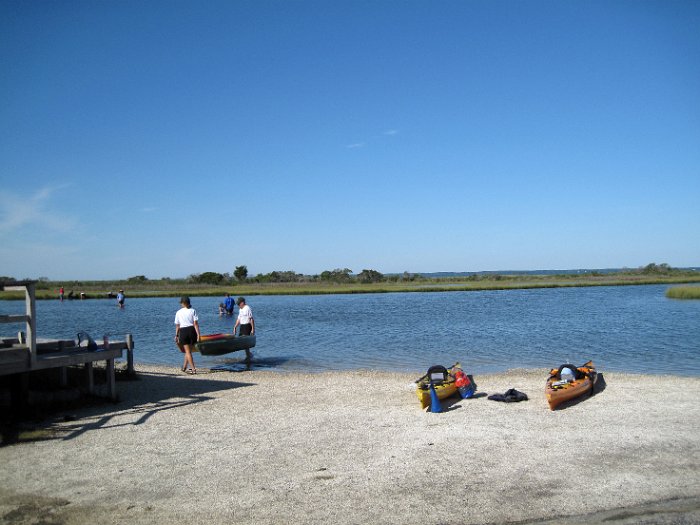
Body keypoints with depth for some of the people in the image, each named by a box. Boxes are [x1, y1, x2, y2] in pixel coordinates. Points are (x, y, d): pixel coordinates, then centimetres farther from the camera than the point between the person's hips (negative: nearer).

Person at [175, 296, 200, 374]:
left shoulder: (178, 312, 3)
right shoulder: (193, 311, 0)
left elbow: (177, 325, 7)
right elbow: (196, 324, -7)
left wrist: (176, 335, 18)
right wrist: (198, 334, -7)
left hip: (183, 331, -1)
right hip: (192, 330, 1)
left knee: (187, 351, 3)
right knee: (189, 350, 16)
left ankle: (193, 369, -5)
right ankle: (184, 367, 28)